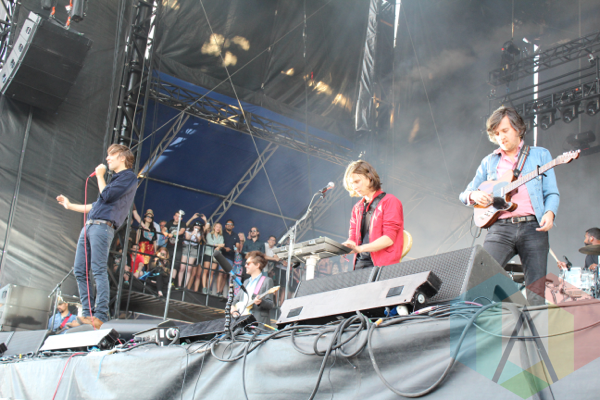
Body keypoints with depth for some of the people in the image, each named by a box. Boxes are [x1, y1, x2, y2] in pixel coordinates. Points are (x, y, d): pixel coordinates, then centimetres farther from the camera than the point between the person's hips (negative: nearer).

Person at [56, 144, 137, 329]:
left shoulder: (129, 177, -1)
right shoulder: (115, 179, 27)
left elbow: (106, 196, -13)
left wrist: (99, 176, 3)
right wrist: (70, 205, 36)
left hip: (103, 227, -10)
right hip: (89, 226, 10)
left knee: (99, 269, -17)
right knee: (80, 271, 4)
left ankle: (101, 316, -19)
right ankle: (87, 313, 5)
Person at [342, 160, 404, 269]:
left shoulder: (390, 201, -1)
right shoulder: (357, 207, 20)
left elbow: (389, 239, -10)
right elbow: (353, 238, 15)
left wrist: (360, 248, -22)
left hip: (382, 265, -5)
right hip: (360, 264, 5)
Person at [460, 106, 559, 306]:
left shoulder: (540, 154, 15)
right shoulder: (489, 161, 20)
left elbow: (551, 192, 8)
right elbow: (465, 194, 21)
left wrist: (549, 213, -13)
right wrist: (474, 195, -4)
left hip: (532, 227, -1)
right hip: (500, 228, 1)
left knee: (536, 291, -8)